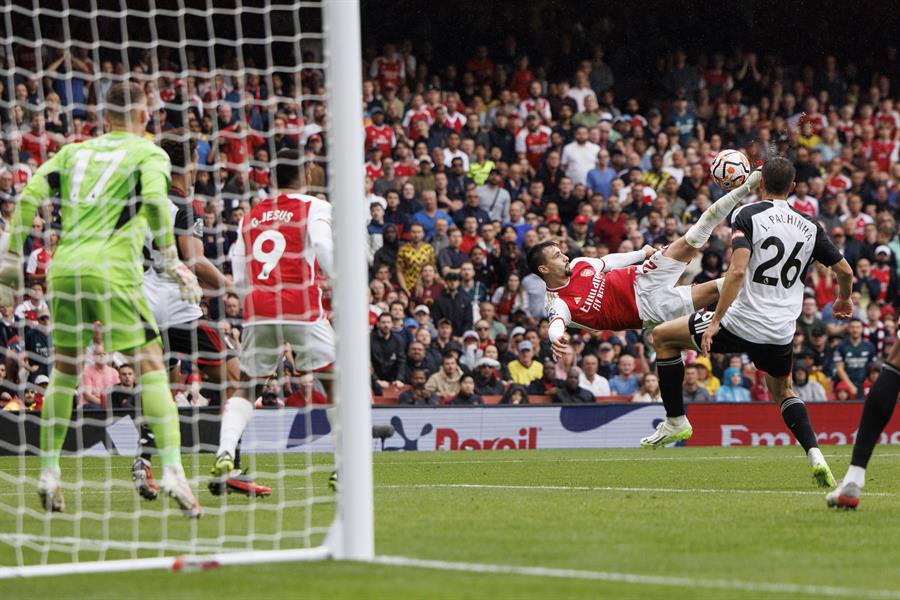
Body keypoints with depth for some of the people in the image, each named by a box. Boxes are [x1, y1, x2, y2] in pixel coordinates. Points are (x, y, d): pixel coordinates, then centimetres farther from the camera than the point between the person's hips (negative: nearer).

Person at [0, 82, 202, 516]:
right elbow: (154, 197, -11)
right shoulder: (149, 153, 8)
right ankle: (172, 471, -14)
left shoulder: (74, 151, 20)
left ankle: (48, 474, 18)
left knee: (64, 368, 18)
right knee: (150, 366, -2)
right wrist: (172, 261, -6)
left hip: (64, 268, 4)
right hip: (111, 269, -4)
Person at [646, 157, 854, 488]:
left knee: (663, 336, 16)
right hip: (780, 334, 5)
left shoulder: (748, 215, -9)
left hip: (740, 325, -5)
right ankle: (815, 455, 7)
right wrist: (844, 301, 34)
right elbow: (844, 270, 11)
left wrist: (716, 320, -19)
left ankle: (676, 421, 16)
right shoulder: (809, 227, 6)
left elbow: (737, 270, -21)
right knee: (783, 391, 30)